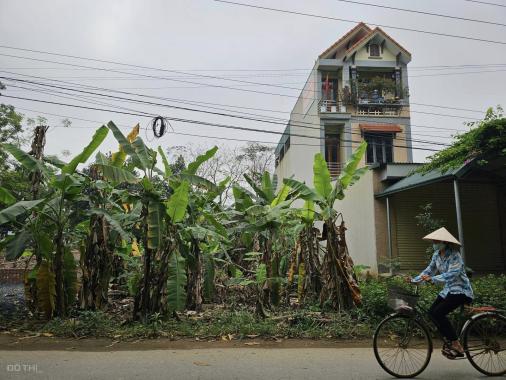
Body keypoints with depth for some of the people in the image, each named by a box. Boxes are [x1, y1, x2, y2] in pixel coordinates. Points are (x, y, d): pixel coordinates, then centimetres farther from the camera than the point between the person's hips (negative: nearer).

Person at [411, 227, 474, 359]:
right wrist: (413, 280, -3)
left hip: (461, 290, -8)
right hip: (448, 290, 8)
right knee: (432, 312, -3)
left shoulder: (454, 255, -19)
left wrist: (432, 279, -39)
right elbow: (429, 270, 9)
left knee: (438, 313, -20)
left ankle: (457, 346, -7)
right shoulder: (437, 255, 4)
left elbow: (452, 274, -30)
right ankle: (450, 341, 14)